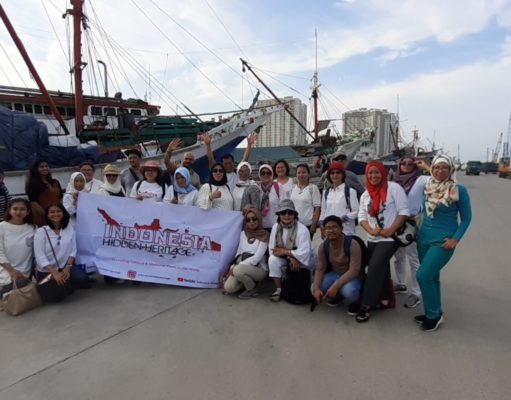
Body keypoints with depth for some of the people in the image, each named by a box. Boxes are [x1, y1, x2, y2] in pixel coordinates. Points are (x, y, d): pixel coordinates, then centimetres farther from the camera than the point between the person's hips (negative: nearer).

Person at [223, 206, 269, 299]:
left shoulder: (264, 235, -11)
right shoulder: (243, 233, 6)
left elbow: (256, 258, -17)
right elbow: (239, 253, 5)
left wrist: (236, 267, -20)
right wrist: (233, 267, -10)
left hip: (259, 269, -5)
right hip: (243, 268, 5)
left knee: (238, 270, -34)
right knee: (228, 287, -18)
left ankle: (252, 289, -6)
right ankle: (248, 282, 12)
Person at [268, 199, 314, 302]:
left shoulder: (302, 229, -21)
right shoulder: (276, 227, -8)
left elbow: (304, 253, -28)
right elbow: (272, 249, -12)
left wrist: (285, 252, -23)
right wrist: (290, 256, -25)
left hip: (302, 262, -1)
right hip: (285, 261, 2)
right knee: (273, 259, -25)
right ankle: (278, 289, -12)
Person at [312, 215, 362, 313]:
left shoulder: (352, 244, -25)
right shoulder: (323, 246, -11)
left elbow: (354, 270, -28)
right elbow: (320, 269, -7)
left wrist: (335, 286, -36)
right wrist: (316, 288, -24)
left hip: (353, 277, -5)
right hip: (335, 274, 5)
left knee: (348, 291, -38)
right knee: (314, 289, -18)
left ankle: (354, 301, 2)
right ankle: (338, 296, 14)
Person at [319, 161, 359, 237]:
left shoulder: (350, 191, -2)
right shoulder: (326, 193, 13)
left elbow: (356, 211, -5)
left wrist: (343, 218, -17)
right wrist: (322, 225, 7)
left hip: (346, 230, -4)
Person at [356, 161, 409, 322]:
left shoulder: (393, 188, -9)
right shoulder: (365, 195, 10)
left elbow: (403, 211, -12)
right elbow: (362, 216, 6)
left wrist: (391, 230, -19)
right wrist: (371, 230, -12)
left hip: (389, 238, -6)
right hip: (372, 239, 6)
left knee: (374, 267, -14)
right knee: (381, 269, 15)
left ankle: (366, 305, -8)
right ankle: (385, 299, 31)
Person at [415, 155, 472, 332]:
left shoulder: (459, 190, -8)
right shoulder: (427, 188, 4)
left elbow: (466, 218, -3)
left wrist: (456, 239, -13)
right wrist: (420, 229, 8)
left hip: (443, 240, -5)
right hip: (424, 237, 5)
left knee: (423, 275, -13)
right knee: (432, 277, 13)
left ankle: (434, 314, 6)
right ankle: (434, 313, 29)